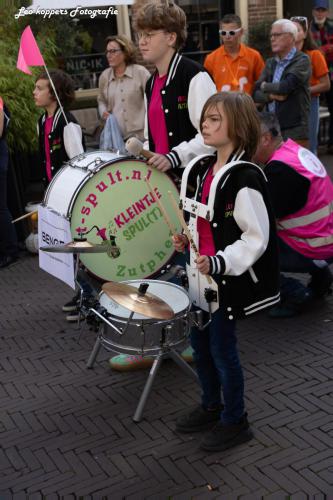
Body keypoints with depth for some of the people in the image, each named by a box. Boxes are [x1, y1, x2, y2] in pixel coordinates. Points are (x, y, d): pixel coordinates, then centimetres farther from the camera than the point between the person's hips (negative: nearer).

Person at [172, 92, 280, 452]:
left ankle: (235, 422, 24)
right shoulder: (201, 169, 6)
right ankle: (211, 406, 40)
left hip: (229, 280, -8)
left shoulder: (245, 178, -20)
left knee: (222, 349, 3)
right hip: (202, 274, 8)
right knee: (199, 343, 18)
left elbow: (256, 238, -19)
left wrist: (218, 262, -26)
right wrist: (186, 238, 3)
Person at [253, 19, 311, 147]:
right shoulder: (270, 63, 15)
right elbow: (256, 94, 9)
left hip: (294, 130, -6)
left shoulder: (302, 61, -5)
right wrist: (271, 95, -12)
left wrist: (265, 86, -1)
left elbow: (286, 86, -20)